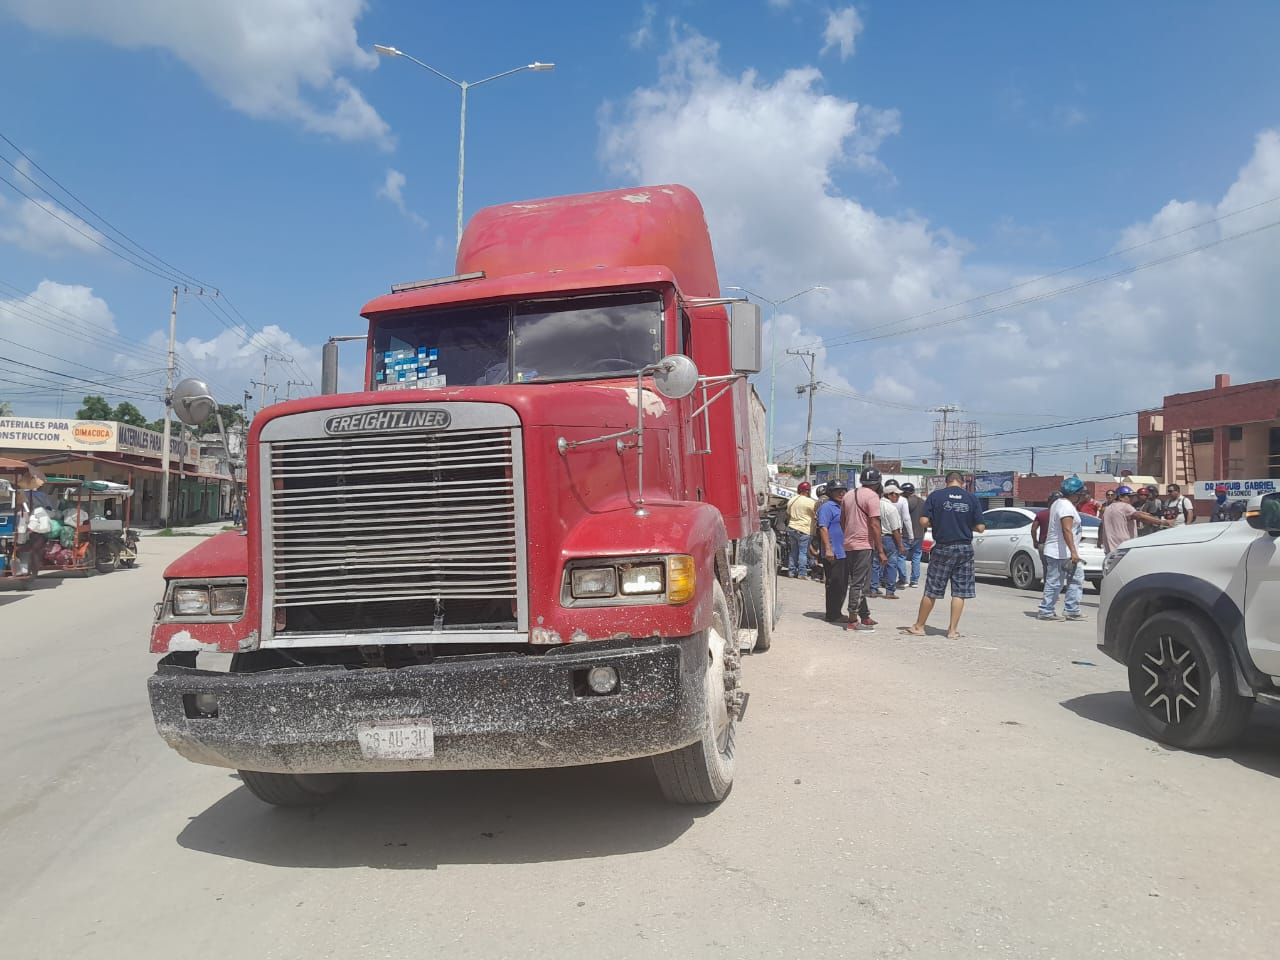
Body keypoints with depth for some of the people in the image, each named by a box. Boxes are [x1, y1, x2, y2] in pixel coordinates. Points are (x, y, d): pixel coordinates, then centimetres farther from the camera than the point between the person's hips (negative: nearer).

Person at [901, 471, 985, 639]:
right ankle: (953, 630, 8)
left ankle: (919, 626, 16)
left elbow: (924, 521, -8)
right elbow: (980, 528, -2)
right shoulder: (972, 499, 2)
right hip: (965, 549, 1)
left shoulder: (935, 496, -2)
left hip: (942, 548, -1)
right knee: (959, 592, 7)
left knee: (931, 591, 7)